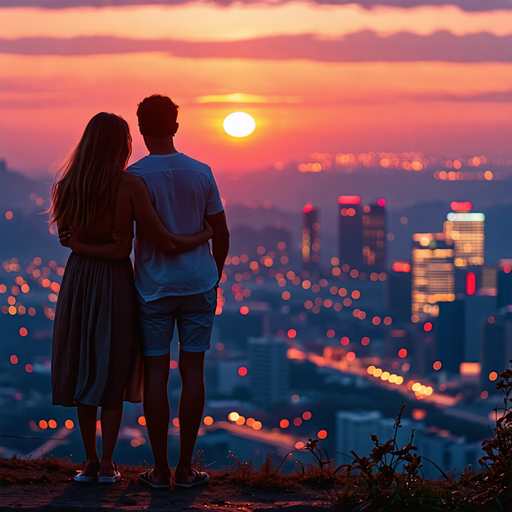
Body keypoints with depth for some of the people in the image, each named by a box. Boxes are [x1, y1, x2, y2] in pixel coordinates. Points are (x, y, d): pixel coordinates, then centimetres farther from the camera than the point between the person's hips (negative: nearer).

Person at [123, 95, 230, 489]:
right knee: (192, 370, 5)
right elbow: (221, 233, 5)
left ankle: (160, 469, 6)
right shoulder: (201, 173, 0)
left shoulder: (134, 176, -7)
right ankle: (185, 468, 7)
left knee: (156, 372, 3)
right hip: (197, 285, 2)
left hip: (152, 289, -1)